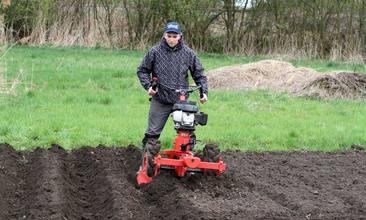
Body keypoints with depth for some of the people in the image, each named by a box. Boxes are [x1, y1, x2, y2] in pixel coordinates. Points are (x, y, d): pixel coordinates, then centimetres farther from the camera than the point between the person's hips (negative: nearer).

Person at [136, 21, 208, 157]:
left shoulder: (188, 53, 3)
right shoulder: (155, 52, -1)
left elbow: (199, 75, 11)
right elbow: (142, 71, 9)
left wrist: (203, 91, -1)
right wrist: (148, 86, -6)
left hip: (182, 100, 1)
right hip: (160, 101, -1)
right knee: (152, 134, 2)